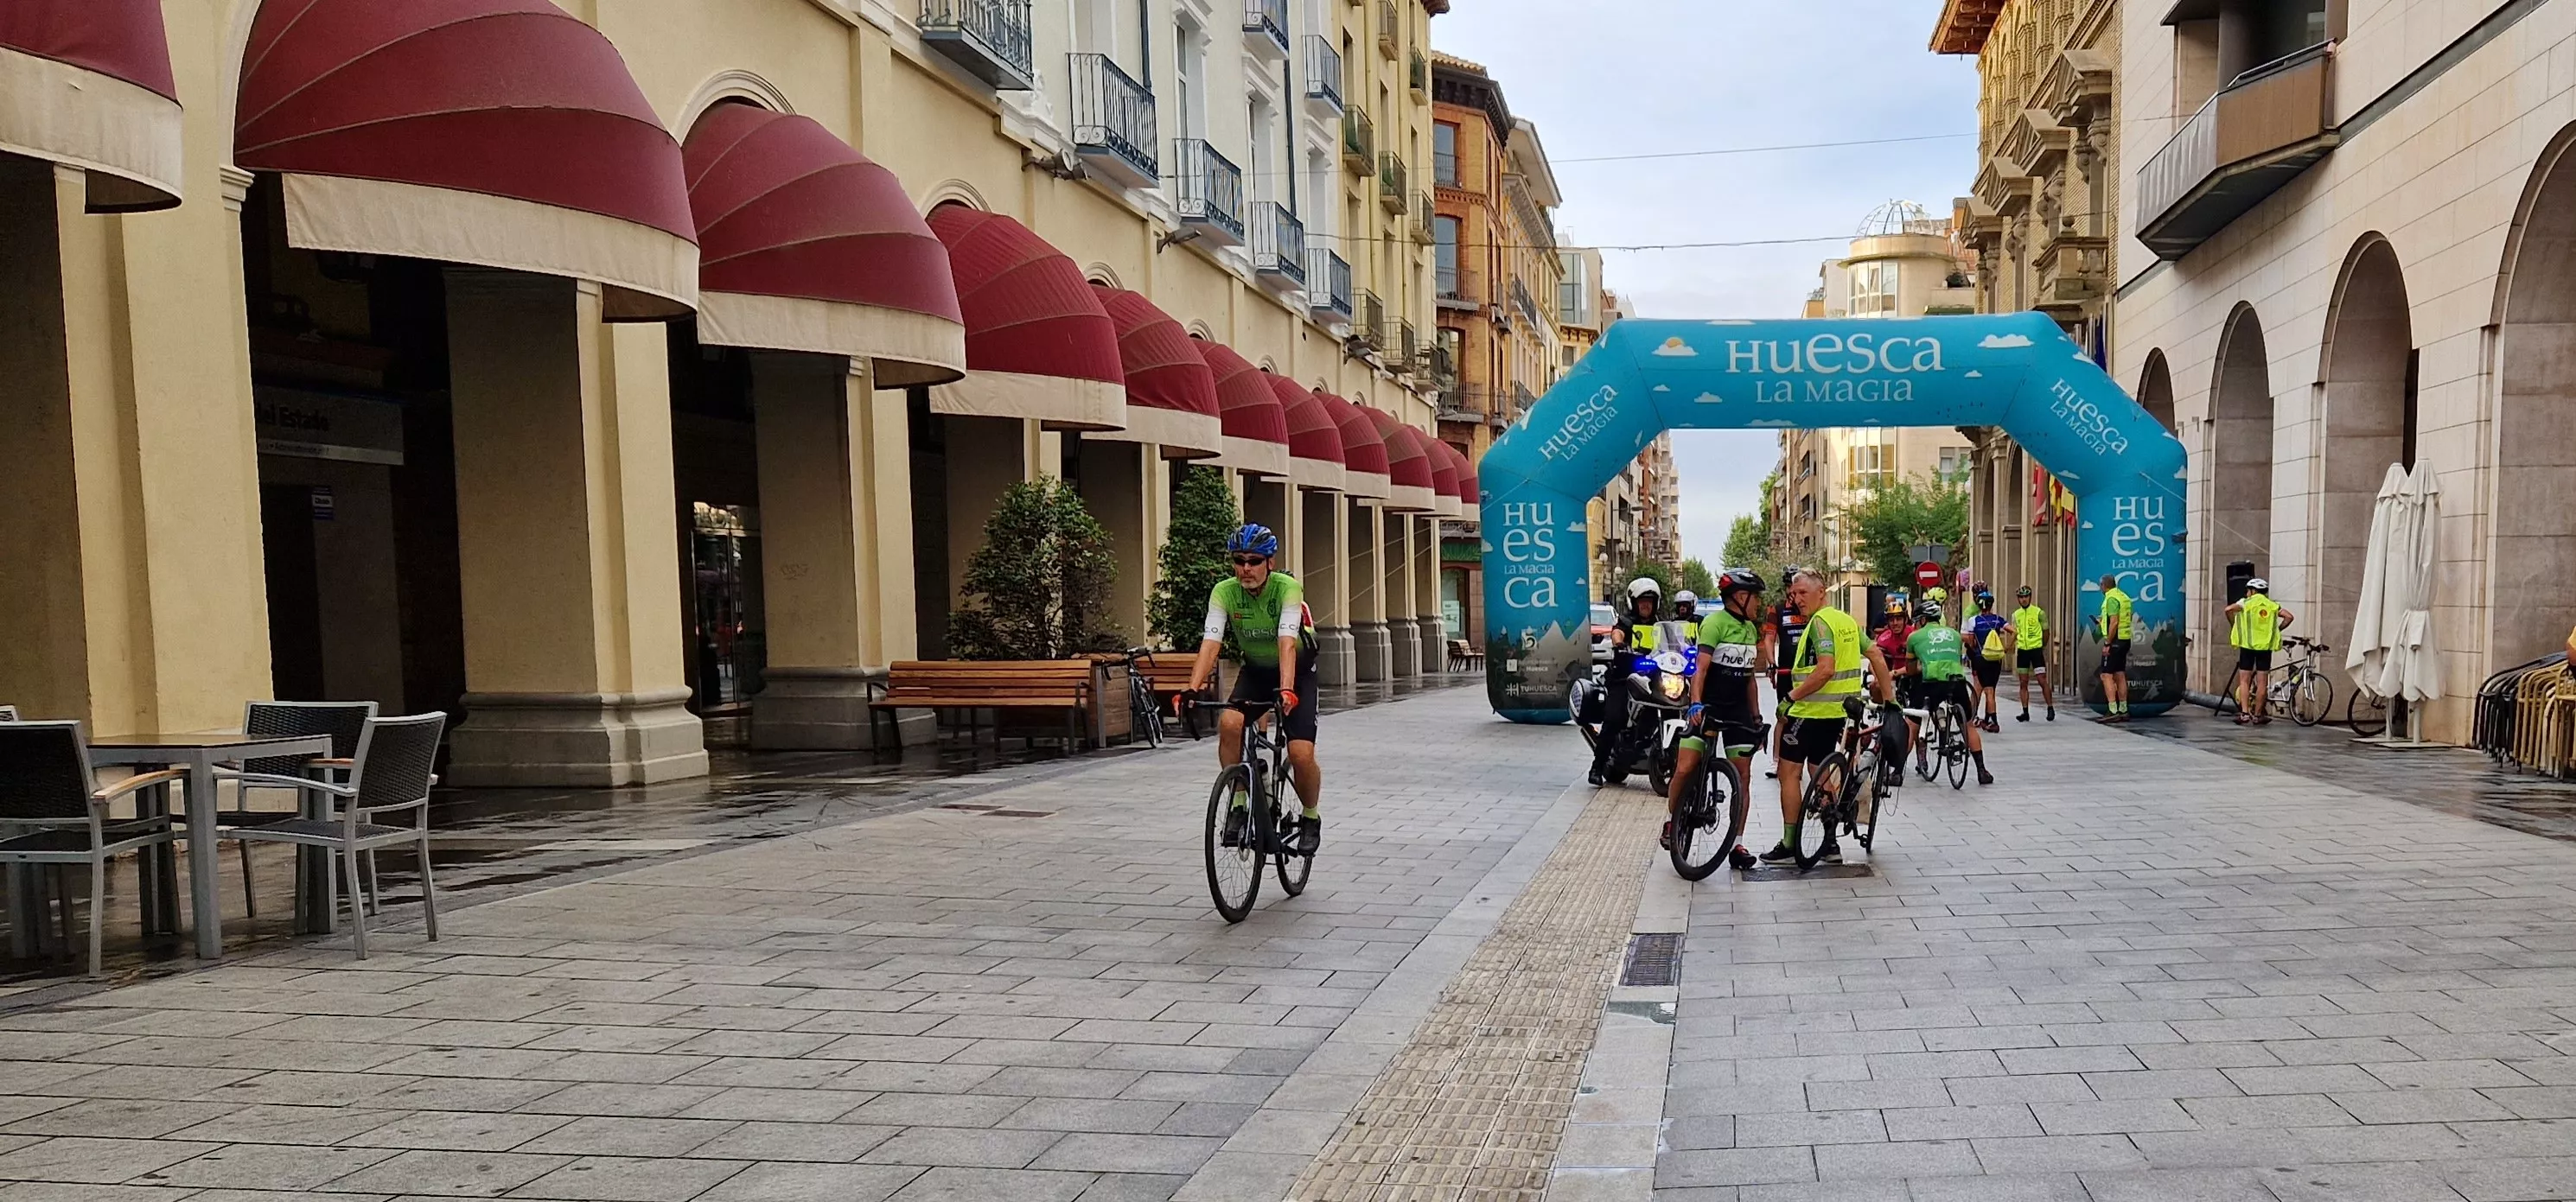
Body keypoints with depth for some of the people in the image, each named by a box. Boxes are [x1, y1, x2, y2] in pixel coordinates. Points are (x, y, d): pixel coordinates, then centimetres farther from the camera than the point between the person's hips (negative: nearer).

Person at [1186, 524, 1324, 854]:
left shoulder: (1288, 588, -27)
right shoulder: (1225, 592, -18)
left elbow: (1287, 642, -39)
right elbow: (1210, 642, -27)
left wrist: (1287, 689, -53)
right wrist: (1192, 690, -41)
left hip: (1297, 671, -3)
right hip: (1255, 670, 3)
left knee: (1301, 754, -16)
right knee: (1229, 723, -27)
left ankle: (1310, 817, 13)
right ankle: (1239, 805, -10)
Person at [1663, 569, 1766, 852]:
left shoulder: (1751, 629, 14)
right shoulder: (1715, 622, -10)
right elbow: (1701, 667, -20)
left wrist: (1756, 716, 16)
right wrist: (1696, 703, -32)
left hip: (1738, 710, 7)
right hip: (1708, 706, -7)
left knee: (1742, 775, 1)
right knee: (1685, 768, -14)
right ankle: (1671, 822, 10)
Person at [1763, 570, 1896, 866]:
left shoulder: (1819, 622, -15)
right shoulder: (1846, 620, 12)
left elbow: (1825, 669, -26)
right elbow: (1876, 656, 12)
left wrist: (1792, 696, -20)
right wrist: (1888, 694, 16)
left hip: (1810, 710, -9)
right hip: (1837, 711, 9)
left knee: (1789, 772, 0)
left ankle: (1789, 844, 0)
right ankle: (1830, 844, 14)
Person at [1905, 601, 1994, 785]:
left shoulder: (1915, 636, 17)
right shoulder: (1954, 633, 25)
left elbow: (1911, 667, 27)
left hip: (1931, 682, -3)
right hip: (1957, 681, 3)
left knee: (1911, 726, 11)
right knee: (1969, 725, 22)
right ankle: (1982, 771, 21)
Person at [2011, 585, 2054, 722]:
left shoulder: (2039, 612, -5)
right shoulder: (2016, 614, 8)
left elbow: (2046, 632, 5)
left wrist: (2042, 647, 12)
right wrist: (2011, 645, 4)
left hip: (2036, 650, -4)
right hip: (2022, 651, 4)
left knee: (2042, 681, -7)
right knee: (2023, 683, 5)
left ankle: (2050, 709, 4)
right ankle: (2025, 712, 9)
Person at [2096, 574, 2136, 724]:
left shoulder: (2111, 599, -14)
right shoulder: (2125, 597, 15)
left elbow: (2114, 623, -21)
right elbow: (2129, 620, 19)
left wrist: (2107, 644, -19)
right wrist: (2103, 621, 25)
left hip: (2115, 640, -10)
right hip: (2125, 640, 10)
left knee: (2107, 676, -8)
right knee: (2120, 676, 13)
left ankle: (2113, 712, -13)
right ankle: (2123, 711, 15)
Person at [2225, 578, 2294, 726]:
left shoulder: (2246, 603, 1)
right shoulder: (2272, 605, 9)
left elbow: (2229, 609, -15)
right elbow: (2289, 617, -1)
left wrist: (2234, 626, 0)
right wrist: (2276, 630, 12)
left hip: (2247, 645, -2)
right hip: (2265, 647, 2)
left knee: (2244, 680, 2)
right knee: (2262, 682, 7)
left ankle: (2244, 713, -10)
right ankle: (2257, 715, 9)